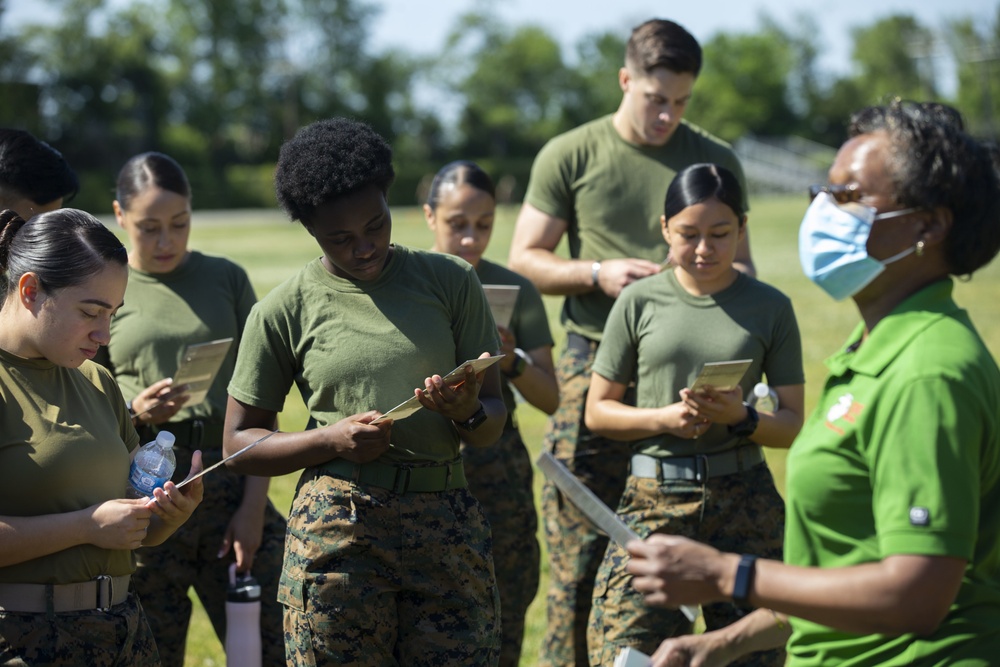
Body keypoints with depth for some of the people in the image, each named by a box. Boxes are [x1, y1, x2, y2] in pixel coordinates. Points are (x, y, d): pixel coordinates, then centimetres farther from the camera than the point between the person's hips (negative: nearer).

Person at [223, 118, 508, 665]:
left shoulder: (449, 281, 9)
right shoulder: (284, 310, 4)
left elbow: (493, 425, 11)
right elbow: (238, 442, 8)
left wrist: (468, 413, -12)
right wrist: (331, 440, -8)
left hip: (448, 526, 2)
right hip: (337, 533, -1)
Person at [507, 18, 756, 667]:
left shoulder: (717, 161, 10)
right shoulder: (569, 157, 5)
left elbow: (741, 265, 16)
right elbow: (524, 259, 8)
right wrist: (598, 273, -8)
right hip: (595, 364, -1)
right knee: (579, 550, -2)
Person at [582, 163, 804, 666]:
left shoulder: (770, 308, 5)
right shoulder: (640, 302, 4)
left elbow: (794, 425, 6)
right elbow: (597, 411, 7)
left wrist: (742, 417, -14)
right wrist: (662, 418, -10)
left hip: (745, 504, 1)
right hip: (653, 499, 0)